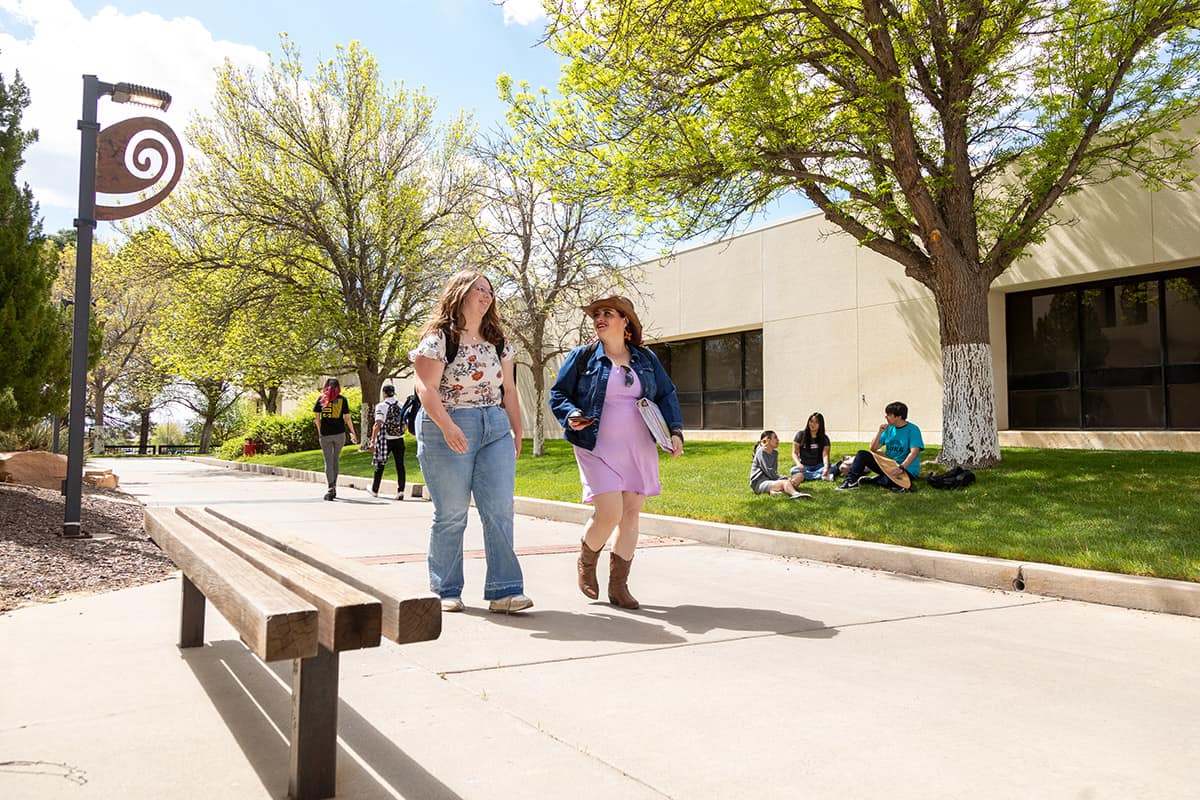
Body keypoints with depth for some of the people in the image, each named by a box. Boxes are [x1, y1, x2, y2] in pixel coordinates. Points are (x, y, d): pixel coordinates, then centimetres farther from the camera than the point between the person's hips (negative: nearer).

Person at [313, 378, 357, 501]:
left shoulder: (321, 398, 3)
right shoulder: (342, 399, 2)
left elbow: (316, 417, 2)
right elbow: (347, 418, -1)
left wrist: (319, 432, 12)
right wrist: (353, 433, 6)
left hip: (325, 434, 0)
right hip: (339, 433, 1)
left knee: (328, 462, 2)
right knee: (335, 460, 15)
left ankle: (331, 489, -9)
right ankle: (334, 488, 20)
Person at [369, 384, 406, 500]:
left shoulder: (381, 406, -9)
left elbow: (377, 425, -16)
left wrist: (372, 441, -15)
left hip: (386, 440, -3)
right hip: (399, 439, 3)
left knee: (380, 465, 12)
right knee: (400, 465, 2)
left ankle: (374, 490, 27)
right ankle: (400, 491, -4)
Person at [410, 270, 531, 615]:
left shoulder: (497, 341, 15)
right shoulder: (438, 338, -4)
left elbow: (508, 389, 18)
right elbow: (426, 388, -14)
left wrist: (517, 430, 15)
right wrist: (447, 426, -26)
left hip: (495, 430, 5)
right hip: (447, 432, -5)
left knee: (499, 511, -3)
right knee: (451, 514, 1)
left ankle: (504, 590, 0)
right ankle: (446, 592, 14)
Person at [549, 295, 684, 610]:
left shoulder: (646, 359, 12)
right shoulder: (582, 356, 3)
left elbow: (667, 395, 13)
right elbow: (558, 394, 6)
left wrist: (675, 430, 0)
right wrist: (571, 415, -14)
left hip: (639, 450, 4)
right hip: (598, 450, -4)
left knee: (631, 514, 3)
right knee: (609, 513, -15)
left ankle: (619, 585, 16)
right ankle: (585, 563, 16)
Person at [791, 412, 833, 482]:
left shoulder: (824, 439, 1)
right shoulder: (801, 435, 1)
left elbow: (825, 455, -14)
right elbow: (794, 452, -2)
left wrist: (826, 467, -36)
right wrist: (799, 464, -24)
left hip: (818, 466, 0)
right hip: (804, 467, 0)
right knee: (794, 471, -32)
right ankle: (822, 476, -37)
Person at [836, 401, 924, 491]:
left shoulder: (913, 430, -11)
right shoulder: (889, 428, 8)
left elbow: (914, 452, -22)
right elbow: (873, 448, 8)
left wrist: (901, 468, -32)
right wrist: (879, 432, -6)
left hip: (907, 469, -6)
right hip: (888, 465, 7)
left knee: (889, 481, -39)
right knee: (862, 454, -7)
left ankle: (870, 481, -10)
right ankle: (851, 480, -19)